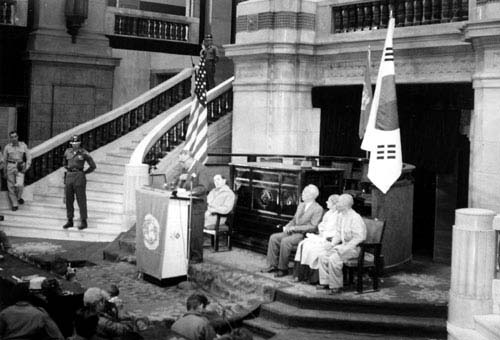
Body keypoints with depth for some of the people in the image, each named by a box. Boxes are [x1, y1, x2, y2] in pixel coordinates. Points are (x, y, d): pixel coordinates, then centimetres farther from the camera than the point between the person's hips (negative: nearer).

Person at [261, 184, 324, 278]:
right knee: (273, 237, -9)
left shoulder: (318, 209, -10)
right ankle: (273, 265, -5)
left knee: (285, 241, -31)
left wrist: (295, 228, -19)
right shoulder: (301, 205, 16)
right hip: (293, 232, 8)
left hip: (305, 234, -8)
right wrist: (287, 226, 0)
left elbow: (313, 227, -17)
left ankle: (283, 269, -18)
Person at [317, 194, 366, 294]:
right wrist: (332, 244, 1)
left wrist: (344, 249, -25)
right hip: (343, 245, 9)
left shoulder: (355, 218, -19)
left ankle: (336, 286, -14)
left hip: (354, 248, -9)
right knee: (323, 257, -3)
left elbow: (359, 238, -23)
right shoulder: (340, 216, 10)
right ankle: (325, 282, 4)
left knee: (333, 259, -27)